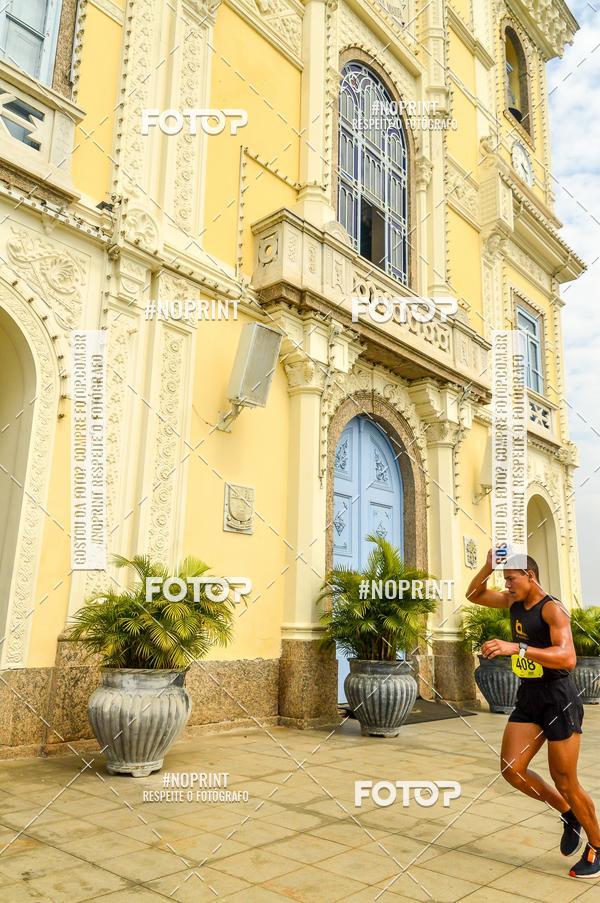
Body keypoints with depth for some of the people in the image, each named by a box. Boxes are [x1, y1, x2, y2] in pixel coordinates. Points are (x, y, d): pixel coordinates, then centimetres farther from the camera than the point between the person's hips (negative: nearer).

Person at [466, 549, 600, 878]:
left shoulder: (552, 608, -18)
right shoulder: (516, 602, 6)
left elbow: (568, 659, -31)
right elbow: (474, 595, 16)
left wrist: (516, 648, -41)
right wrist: (488, 566, -3)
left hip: (558, 698, -7)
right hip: (528, 696, 7)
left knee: (565, 783, 1)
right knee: (511, 769, 1)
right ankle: (568, 815, 23)